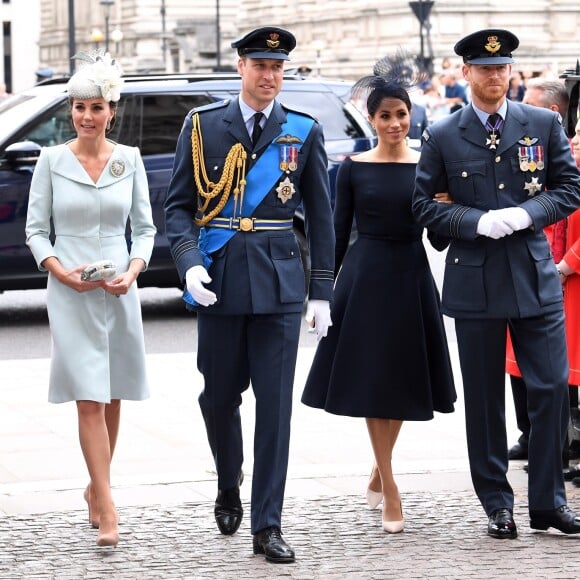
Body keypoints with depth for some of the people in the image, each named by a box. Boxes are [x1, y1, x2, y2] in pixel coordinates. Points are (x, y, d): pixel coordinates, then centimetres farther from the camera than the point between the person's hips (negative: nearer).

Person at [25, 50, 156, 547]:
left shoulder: (129, 160, 5)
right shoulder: (52, 160, 0)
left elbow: (145, 227, 8)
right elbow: (35, 229, 2)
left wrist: (133, 270, -9)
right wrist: (60, 269, -13)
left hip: (119, 290, 3)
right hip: (70, 292, -2)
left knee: (112, 397, 10)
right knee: (90, 399, -9)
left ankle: (96, 488, 28)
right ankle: (107, 508, -11)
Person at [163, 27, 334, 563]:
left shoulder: (304, 132, 5)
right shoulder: (202, 126, 4)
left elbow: (320, 216, 8)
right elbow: (179, 205, 4)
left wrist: (322, 290, 4)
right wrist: (190, 264, -12)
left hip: (279, 282, 0)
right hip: (219, 280, 0)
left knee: (275, 403, -3)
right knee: (218, 396, 8)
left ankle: (268, 525, 2)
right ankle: (228, 489, 35)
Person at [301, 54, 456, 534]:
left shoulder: (427, 165, 3)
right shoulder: (354, 167, 0)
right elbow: (339, 230, 3)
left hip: (412, 277, 1)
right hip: (365, 277, -1)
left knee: (403, 380, 8)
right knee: (371, 379, -1)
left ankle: (379, 470, 29)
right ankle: (390, 490, 4)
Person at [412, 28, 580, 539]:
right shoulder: (442, 137, 2)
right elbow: (425, 205, 3)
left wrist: (527, 213, -12)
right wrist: (477, 223, -12)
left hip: (535, 276, 1)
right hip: (475, 280, 0)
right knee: (484, 397, 6)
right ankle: (497, 503, 15)